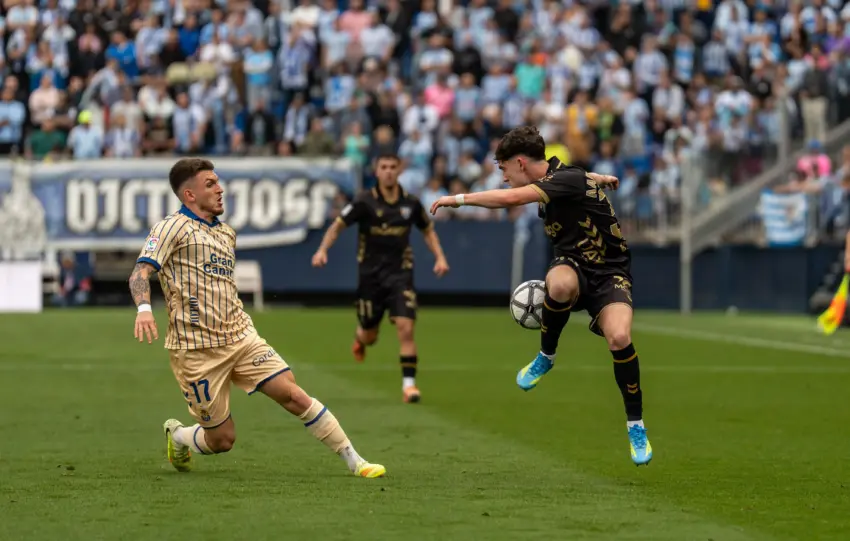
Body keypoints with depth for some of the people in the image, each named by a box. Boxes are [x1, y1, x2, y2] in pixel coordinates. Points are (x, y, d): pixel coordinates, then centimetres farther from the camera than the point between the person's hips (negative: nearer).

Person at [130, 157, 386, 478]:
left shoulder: (227, 233, 16)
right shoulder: (173, 228, -6)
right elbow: (141, 272, -18)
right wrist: (144, 309, -36)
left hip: (241, 338, 6)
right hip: (196, 351, -6)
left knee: (294, 395, -9)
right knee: (222, 440, 0)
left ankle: (354, 461, -3)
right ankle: (176, 434, 32)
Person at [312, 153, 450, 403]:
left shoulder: (411, 203, 0)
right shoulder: (365, 202, -8)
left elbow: (428, 230, 16)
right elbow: (338, 225, -4)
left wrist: (439, 256, 3)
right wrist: (323, 249, -20)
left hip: (400, 273, 1)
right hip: (371, 275, -1)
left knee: (406, 328, -16)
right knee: (369, 336, 11)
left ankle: (408, 383, -11)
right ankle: (360, 337, 50)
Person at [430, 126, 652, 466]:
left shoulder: (569, 179, -20)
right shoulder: (549, 183, 6)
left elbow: (510, 198, -30)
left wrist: (459, 199, -23)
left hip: (609, 273, -5)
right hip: (574, 268, 5)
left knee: (619, 337, -30)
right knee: (559, 283, -34)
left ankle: (636, 426, -10)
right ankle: (546, 357, -9)